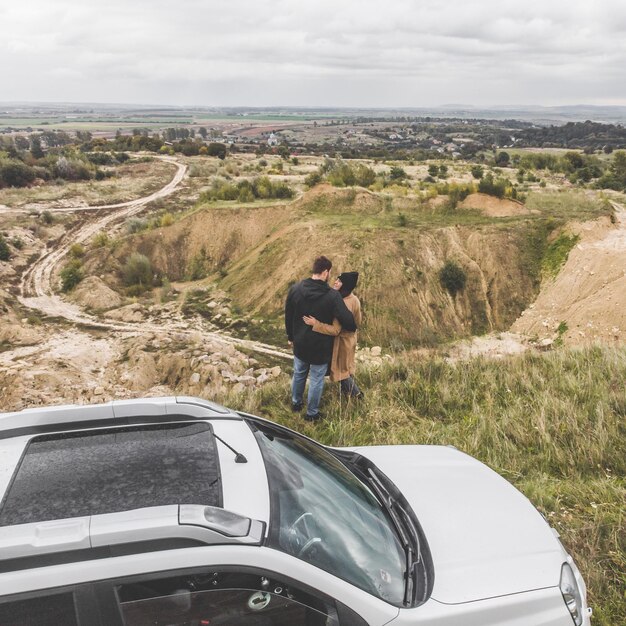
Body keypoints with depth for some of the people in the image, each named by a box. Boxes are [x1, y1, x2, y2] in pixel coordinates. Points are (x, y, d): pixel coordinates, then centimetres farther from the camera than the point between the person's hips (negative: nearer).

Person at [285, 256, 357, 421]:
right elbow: (347, 320, -19)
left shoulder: (295, 289, -9)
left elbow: (288, 316, 2)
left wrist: (291, 336, 16)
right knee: (316, 379, 12)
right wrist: (353, 328, 4)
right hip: (321, 347, -4)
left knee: (299, 374, 24)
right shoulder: (332, 295, -22)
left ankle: (296, 402, 43)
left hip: (300, 344, 4)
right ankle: (312, 413, 25)